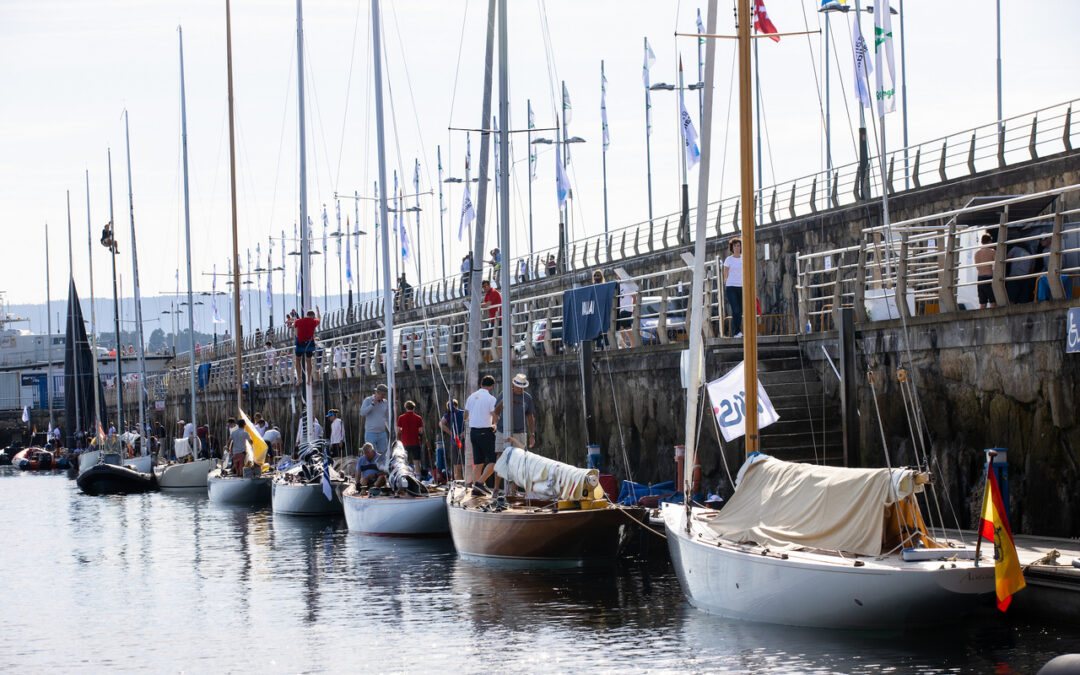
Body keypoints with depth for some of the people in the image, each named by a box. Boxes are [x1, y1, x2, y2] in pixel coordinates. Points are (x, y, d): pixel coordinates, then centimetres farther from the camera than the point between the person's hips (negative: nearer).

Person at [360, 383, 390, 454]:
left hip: (382, 434, 4)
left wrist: (390, 432, 14)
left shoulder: (386, 402, 8)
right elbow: (362, 413, -17)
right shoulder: (367, 400, -3)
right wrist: (373, 404, -19)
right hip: (370, 434, -4)